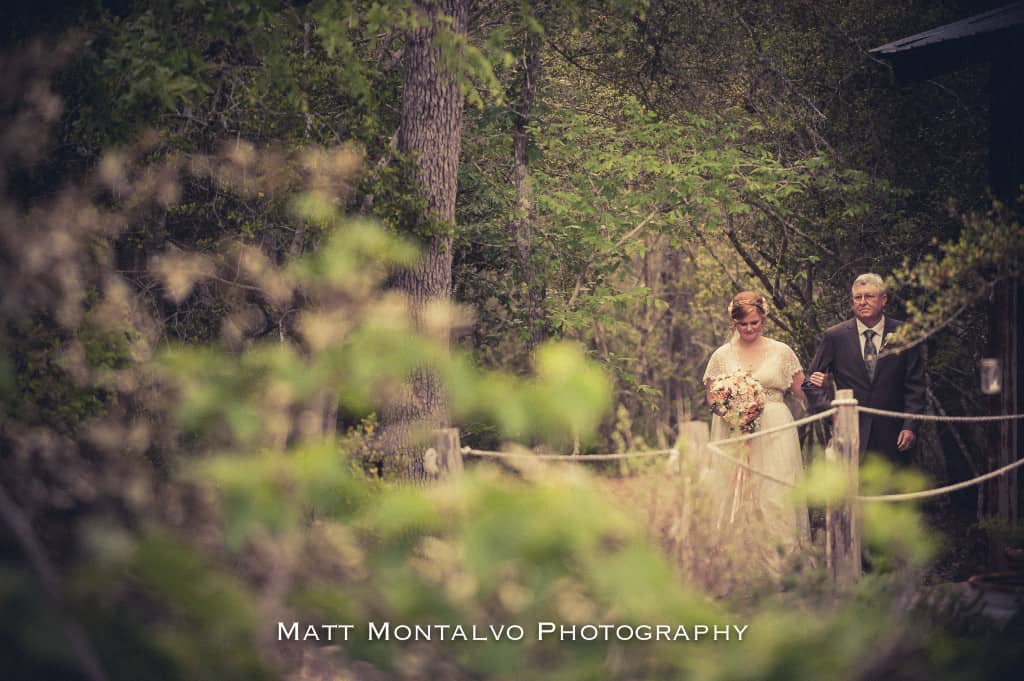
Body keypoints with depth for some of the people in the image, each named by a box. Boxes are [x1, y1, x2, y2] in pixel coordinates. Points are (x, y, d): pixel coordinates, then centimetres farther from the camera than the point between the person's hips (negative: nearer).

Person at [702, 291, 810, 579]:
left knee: (776, 495, -8)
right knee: (736, 498, -3)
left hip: (774, 433, -1)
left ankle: (778, 564, -3)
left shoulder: (781, 352, 7)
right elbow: (711, 398, 12)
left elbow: (802, 392, 10)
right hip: (734, 435, 1)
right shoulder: (722, 356, 9)